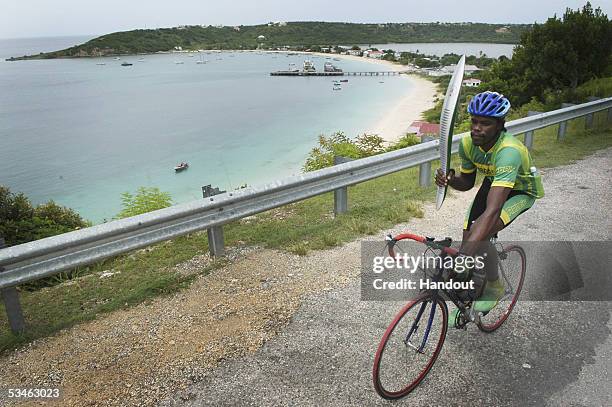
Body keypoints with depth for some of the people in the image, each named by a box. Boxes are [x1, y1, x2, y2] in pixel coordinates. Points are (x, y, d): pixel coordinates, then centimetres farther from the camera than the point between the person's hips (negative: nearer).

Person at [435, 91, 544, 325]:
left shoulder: (509, 151, -41)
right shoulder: (468, 143, -21)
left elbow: (493, 209, -51)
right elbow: (467, 182, -3)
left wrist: (463, 254, -59)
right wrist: (450, 180, -29)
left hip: (521, 191, -6)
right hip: (493, 183, 6)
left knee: (478, 238, -28)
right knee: (468, 236, -2)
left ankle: (494, 288, 2)